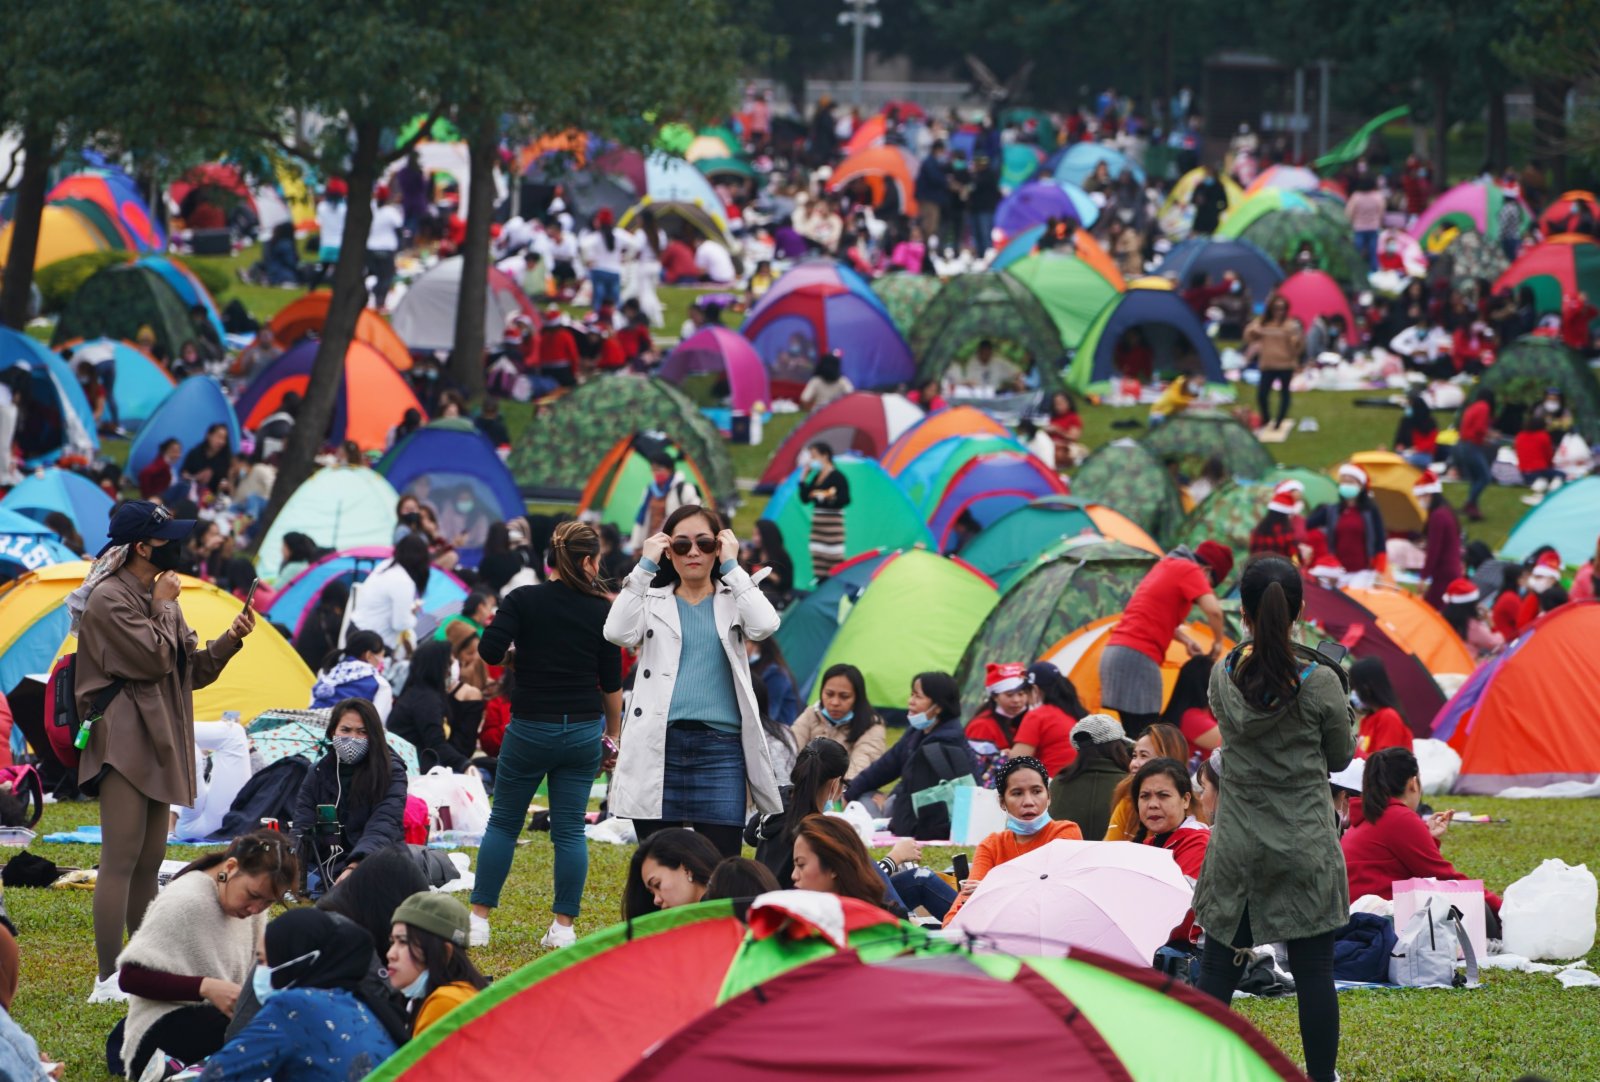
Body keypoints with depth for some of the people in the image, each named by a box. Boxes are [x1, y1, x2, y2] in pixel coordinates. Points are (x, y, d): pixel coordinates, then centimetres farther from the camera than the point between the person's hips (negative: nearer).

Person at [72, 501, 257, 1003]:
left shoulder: (156, 597, 18)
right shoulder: (109, 600, -12)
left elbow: (191, 669, 19)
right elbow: (153, 658, -18)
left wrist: (229, 640, 5)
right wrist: (163, 609, -6)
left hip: (158, 745, 10)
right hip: (124, 743, -10)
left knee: (149, 863, 13)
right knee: (121, 862, -13)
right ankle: (108, 981, -15)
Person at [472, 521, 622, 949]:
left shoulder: (524, 600, -7)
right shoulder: (601, 610, -2)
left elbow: (490, 652, -16)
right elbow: (611, 682, 2)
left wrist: (521, 641, 6)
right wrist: (613, 736, 13)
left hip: (530, 728, -1)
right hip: (583, 731, 1)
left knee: (503, 822, 10)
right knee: (570, 829, 6)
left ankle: (478, 920, 8)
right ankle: (564, 926, 5)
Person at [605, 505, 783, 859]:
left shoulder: (733, 600, 12)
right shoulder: (653, 600, 13)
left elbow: (764, 626, -9)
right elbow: (618, 632, -7)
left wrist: (731, 566, -2)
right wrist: (645, 566, -3)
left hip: (719, 747, -1)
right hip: (658, 747, 1)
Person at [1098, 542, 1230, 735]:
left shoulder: (1165, 566, 23)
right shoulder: (1190, 571, -4)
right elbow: (1213, 610, -18)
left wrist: (1187, 640, 21)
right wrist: (1217, 642, -1)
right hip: (1138, 658, -9)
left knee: (1134, 735, 8)